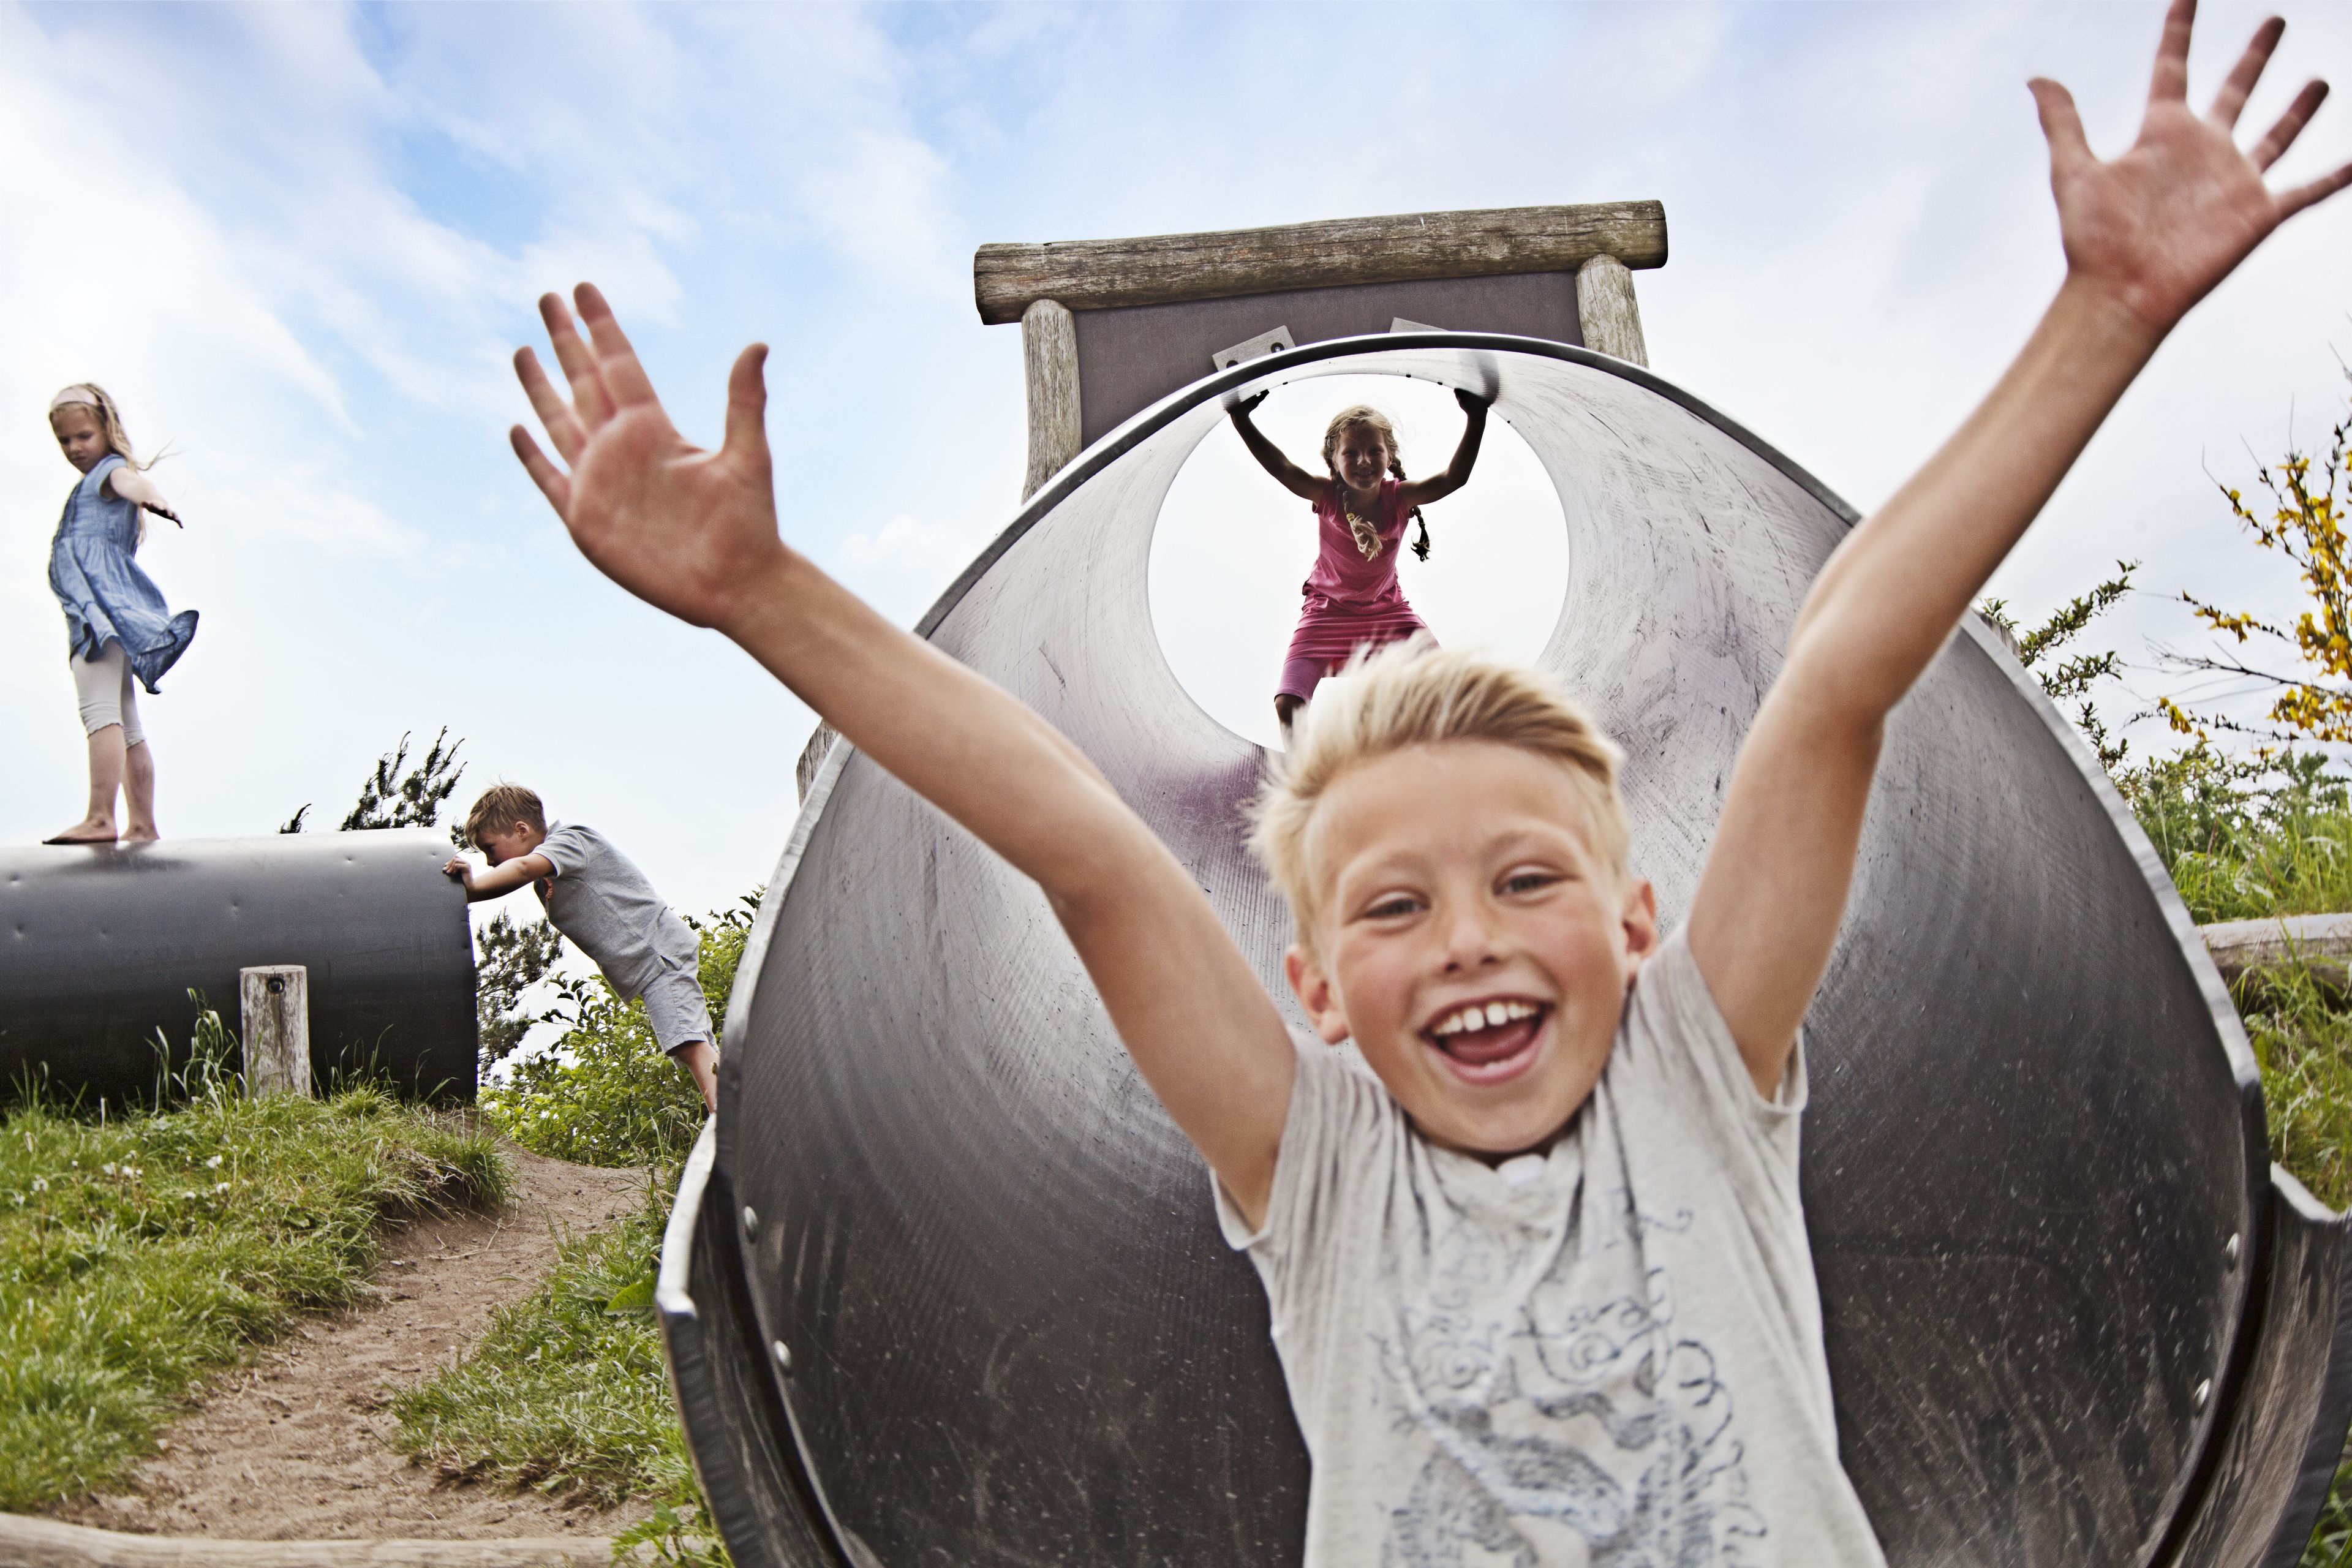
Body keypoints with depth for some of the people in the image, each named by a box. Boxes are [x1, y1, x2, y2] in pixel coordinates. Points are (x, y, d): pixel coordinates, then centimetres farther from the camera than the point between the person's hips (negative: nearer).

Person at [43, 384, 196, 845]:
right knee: (126, 725, 11)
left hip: (105, 603, -11)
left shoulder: (110, 469, -1)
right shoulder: (91, 485, 27)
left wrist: (150, 496, -49)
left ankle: (99, 818, -31)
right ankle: (142, 824, 15)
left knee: (99, 707, -22)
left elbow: (131, 480, -26)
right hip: (93, 614, 11)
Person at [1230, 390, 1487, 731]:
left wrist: (1476, 420, -43)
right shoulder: (1327, 496, -23)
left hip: (1388, 612, 2)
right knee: (1288, 703, -17)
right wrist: (1241, 418, -50)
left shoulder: (1400, 497, -19)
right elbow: (1281, 468, -39)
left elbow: (1454, 478, -34)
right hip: (1328, 611, -1)